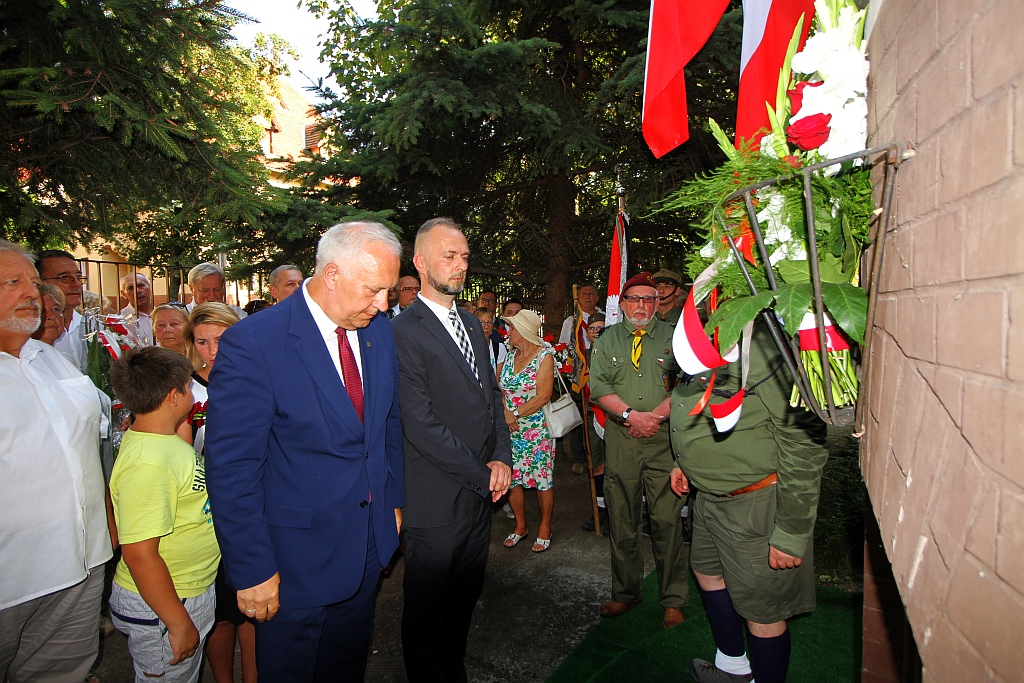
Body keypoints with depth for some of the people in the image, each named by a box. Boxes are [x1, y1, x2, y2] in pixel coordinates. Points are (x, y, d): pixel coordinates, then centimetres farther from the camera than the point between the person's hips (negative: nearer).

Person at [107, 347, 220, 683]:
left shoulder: (160, 438, 1)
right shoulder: (148, 463, -29)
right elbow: (139, 554, -29)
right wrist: (179, 623, -23)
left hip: (187, 591, 9)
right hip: (160, 607, -9)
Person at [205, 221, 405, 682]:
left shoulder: (379, 329, -3)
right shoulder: (251, 343, -22)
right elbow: (232, 469, -19)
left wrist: (394, 500, 10)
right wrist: (253, 570, -16)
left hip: (369, 542, 6)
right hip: (295, 558, -5)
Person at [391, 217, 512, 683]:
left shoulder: (471, 324, 11)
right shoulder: (402, 333, -16)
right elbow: (422, 426, -20)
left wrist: (501, 459, -2)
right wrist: (484, 476, -13)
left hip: (480, 494, 8)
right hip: (436, 504, -7)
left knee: (464, 602, 23)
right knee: (427, 614, 11)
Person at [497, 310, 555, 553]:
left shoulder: (545, 355, -9)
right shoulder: (510, 355, 8)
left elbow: (543, 396, -15)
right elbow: (499, 388, 6)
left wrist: (516, 414, -16)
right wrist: (506, 413, -11)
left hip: (537, 429, -5)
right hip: (510, 430, 6)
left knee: (542, 479, 3)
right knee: (511, 478, 9)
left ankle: (545, 528, 20)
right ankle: (520, 526, 27)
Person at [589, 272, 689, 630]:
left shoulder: (672, 338, 6)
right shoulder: (607, 339, 9)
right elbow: (598, 386, 1)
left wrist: (656, 416, -15)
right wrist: (631, 415, -12)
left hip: (664, 439, -1)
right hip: (620, 439, 2)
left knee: (667, 520, -1)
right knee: (622, 520, 9)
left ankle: (673, 600, 15)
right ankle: (625, 592, 25)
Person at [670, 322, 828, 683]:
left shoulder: (764, 346, -28)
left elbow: (805, 443, -26)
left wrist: (791, 533, -22)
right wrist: (686, 461, 19)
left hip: (756, 502, -10)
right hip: (710, 495, 10)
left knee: (760, 609, 7)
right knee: (707, 571, 25)